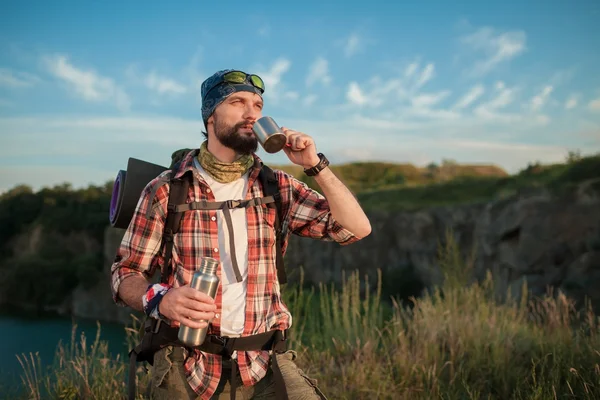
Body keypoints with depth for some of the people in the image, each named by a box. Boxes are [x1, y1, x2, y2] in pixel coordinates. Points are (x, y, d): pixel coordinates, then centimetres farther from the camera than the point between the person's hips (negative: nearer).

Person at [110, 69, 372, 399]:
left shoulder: (277, 188, 4)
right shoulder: (165, 190, -3)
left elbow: (357, 229, 0)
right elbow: (125, 273, 1)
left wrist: (315, 165, -10)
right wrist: (160, 300, -20)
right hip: (187, 368, -1)